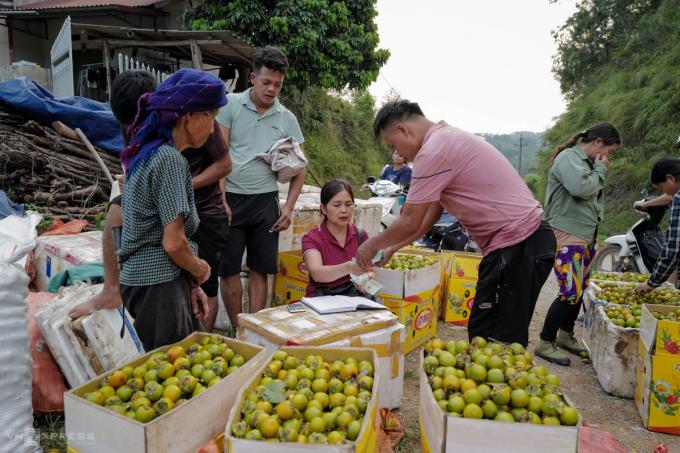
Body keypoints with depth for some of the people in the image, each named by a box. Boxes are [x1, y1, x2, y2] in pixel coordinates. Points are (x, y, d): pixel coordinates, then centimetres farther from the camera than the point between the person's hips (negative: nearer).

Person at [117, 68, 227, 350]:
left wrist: (191, 285, 10)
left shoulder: (149, 153, 12)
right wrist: (200, 270, -1)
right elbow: (174, 242, -21)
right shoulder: (170, 160, -18)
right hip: (158, 285, -9)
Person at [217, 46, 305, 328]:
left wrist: (289, 207, -2)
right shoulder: (231, 104, 0)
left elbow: (299, 168, 9)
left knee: (260, 270, 7)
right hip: (231, 198, -1)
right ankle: (237, 331, 20)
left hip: (265, 201, 2)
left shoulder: (287, 119, 6)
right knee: (228, 269, 4)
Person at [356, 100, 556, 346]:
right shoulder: (448, 138, 16)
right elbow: (432, 213, 19)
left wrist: (372, 245, 6)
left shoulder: (433, 151, -16)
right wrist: (392, 248, 19)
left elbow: (410, 223, -12)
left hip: (516, 247, -10)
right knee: (504, 343, 16)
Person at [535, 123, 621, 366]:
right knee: (571, 292, -11)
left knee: (581, 289, 15)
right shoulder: (568, 158, -12)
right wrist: (600, 170, -10)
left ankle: (566, 335, 30)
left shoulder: (588, 162, 17)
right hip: (567, 235, -10)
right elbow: (581, 188, -26)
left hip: (586, 235, 10)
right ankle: (545, 344, 0)